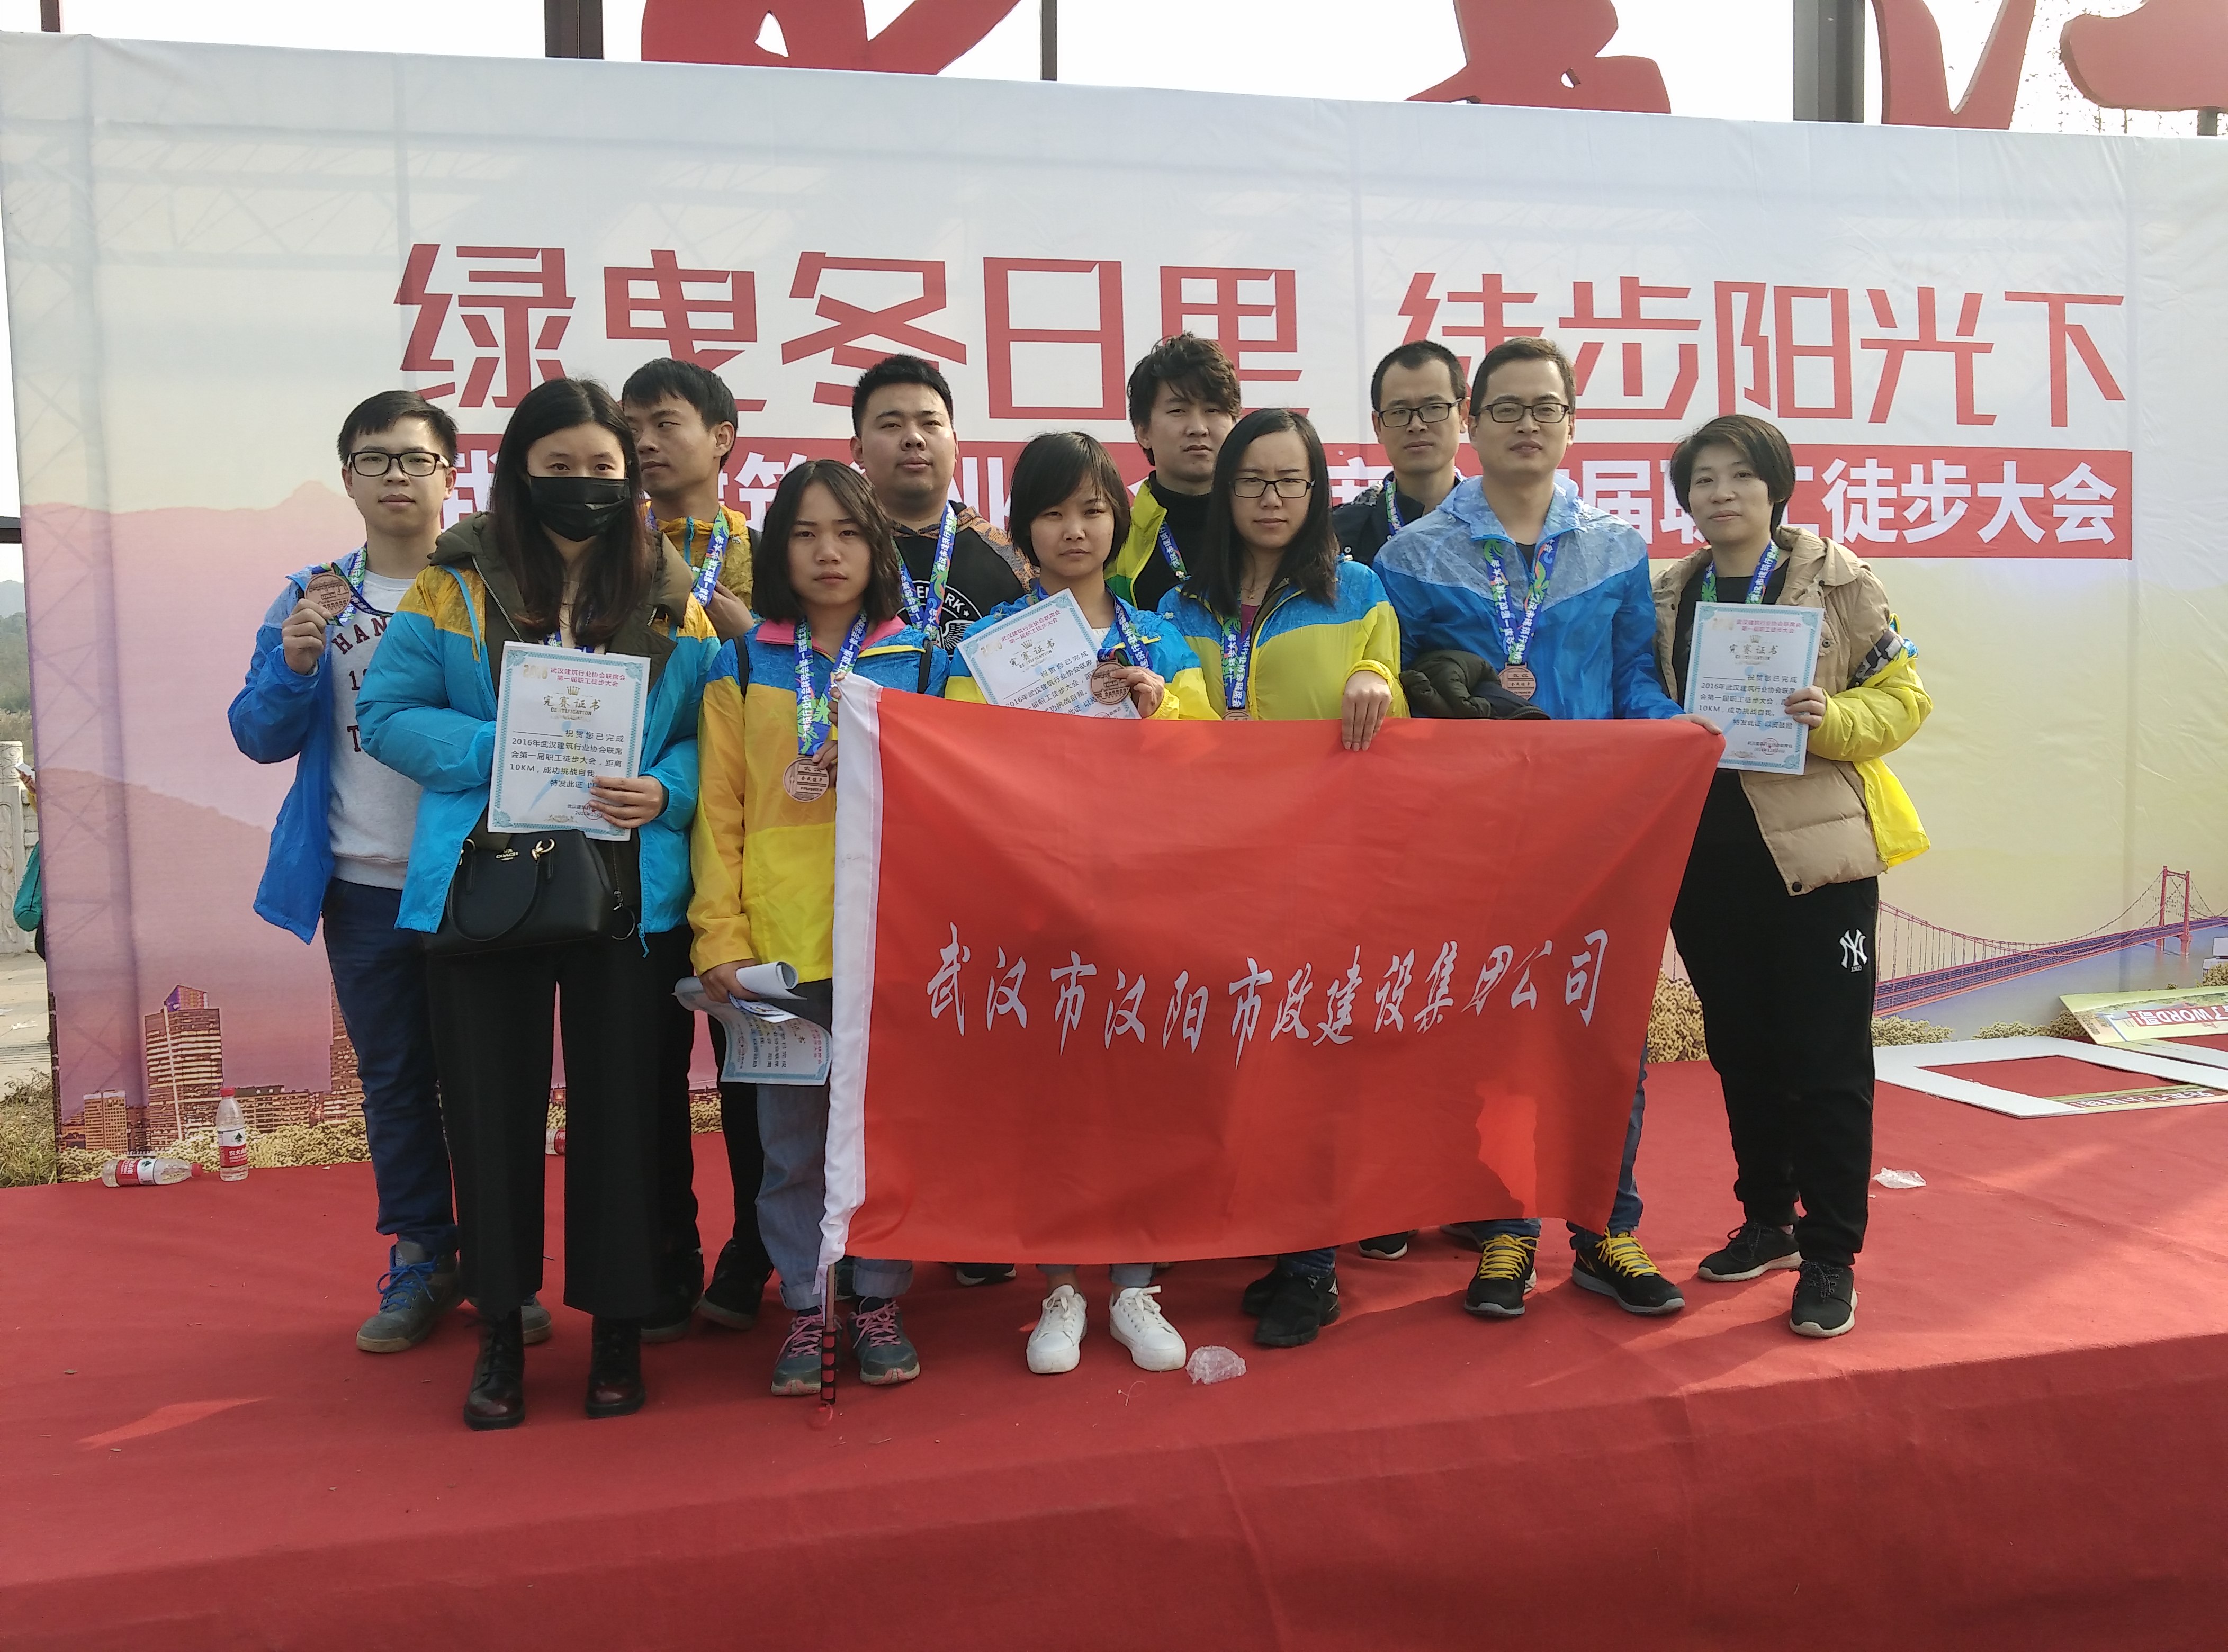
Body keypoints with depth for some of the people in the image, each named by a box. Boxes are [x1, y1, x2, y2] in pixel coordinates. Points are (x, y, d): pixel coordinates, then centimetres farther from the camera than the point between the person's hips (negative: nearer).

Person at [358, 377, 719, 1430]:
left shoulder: (670, 601, 6)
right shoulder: (456, 585, 3)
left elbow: (710, 733, 5)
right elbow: (388, 715, 0)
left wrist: (664, 791, -15)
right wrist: (505, 751, -15)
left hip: (629, 896, 1)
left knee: (622, 1106, 5)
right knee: (491, 1106, 6)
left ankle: (618, 1326, 21)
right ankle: (500, 1330, 23)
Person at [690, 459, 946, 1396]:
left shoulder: (922, 663, 6)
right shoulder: (742, 669, 6)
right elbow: (718, 812, 3)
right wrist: (719, 938, -5)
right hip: (778, 943, 0)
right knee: (792, 1135, 8)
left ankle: (880, 1300, 23)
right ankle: (804, 1308, 21)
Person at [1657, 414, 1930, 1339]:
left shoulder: (1837, 582, -1)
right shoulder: (1666, 595, 9)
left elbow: (1902, 698, -1)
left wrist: (1831, 720, -18)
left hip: (1815, 846, -4)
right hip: (1705, 854, 4)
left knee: (1825, 1057, -1)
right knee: (1740, 1051, 13)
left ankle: (1831, 1257, 8)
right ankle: (1768, 1222, 28)